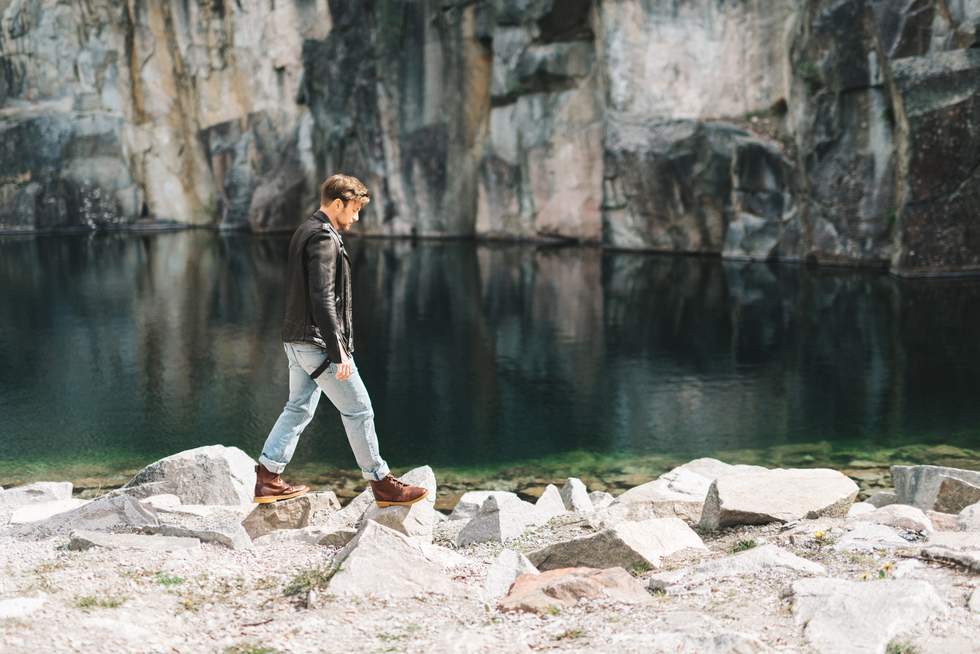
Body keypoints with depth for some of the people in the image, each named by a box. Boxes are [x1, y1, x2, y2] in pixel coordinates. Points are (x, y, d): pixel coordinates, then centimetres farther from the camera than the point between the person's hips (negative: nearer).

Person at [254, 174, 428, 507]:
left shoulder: (305, 231, 15)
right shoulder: (323, 239, -17)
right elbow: (322, 300, -25)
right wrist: (339, 353, -25)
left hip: (297, 341, 10)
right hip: (319, 342, -10)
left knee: (299, 409, 15)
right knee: (358, 410, -1)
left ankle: (267, 479, 14)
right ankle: (382, 485, 7)